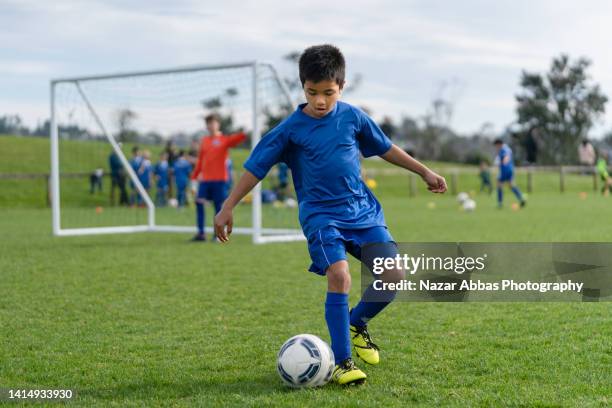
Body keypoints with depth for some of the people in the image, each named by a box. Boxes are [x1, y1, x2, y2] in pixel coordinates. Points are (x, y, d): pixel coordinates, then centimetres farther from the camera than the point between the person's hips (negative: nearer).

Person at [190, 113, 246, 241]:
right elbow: (200, 160, 17)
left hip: (219, 179, -4)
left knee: (219, 206, -1)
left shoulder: (225, 140, 1)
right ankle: (201, 233, -3)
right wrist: (195, 176, 12)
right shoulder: (204, 141, 14)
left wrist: (244, 134, -41)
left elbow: (235, 139, -20)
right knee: (199, 202, -6)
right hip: (205, 179, 4)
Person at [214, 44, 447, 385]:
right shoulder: (290, 129, -5)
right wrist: (228, 208, -4)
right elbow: (255, 168, -1)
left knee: (393, 276, -7)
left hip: (363, 210, 4)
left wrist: (424, 171, 19)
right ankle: (342, 363, -13)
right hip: (321, 214, -4)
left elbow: (385, 148, 16)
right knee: (340, 276, -23)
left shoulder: (352, 116, 3)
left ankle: (357, 323, 22)